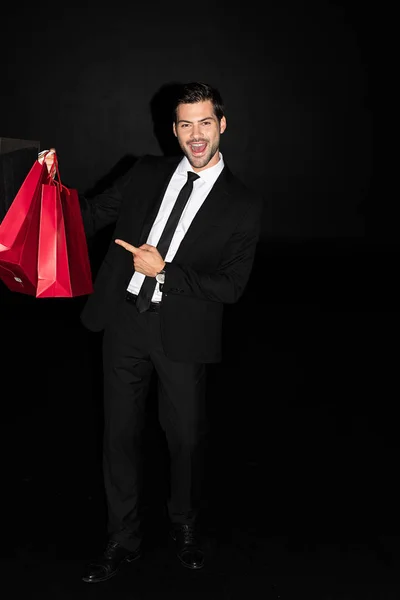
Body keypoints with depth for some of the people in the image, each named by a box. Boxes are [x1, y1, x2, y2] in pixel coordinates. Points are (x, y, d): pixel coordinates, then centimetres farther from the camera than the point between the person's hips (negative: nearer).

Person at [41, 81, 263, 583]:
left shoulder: (243, 203, -2)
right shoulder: (147, 173, 8)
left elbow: (230, 286, -7)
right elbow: (92, 216, 12)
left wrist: (164, 271, -14)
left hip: (182, 331, -2)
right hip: (125, 321, 3)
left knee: (186, 437, 11)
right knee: (119, 434, 11)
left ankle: (184, 527, 39)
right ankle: (123, 540, 29)